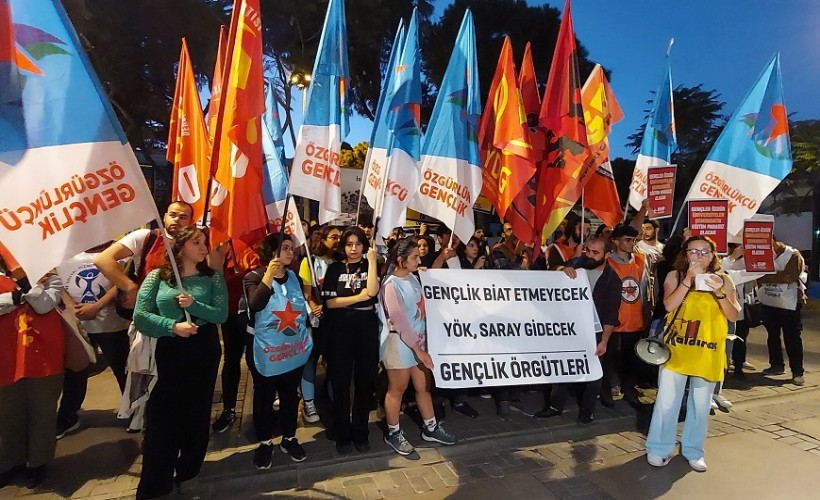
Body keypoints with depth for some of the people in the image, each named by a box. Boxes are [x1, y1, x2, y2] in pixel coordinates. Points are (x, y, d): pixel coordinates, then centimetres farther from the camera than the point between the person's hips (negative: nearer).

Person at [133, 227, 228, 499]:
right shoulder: (157, 277, -3)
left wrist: (194, 305, -21)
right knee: (163, 413, 3)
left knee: (197, 412, 11)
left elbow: (222, 314, -8)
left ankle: (187, 473, 33)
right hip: (169, 351, -1)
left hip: (204, 351, 1)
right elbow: (140, 316, -7)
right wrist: (172, 326, -18)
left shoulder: (213, 277, -1)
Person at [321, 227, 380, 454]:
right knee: (341, 383, 6)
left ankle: (360, 433, 24)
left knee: (364, 381, 9)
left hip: (367, 328, 1)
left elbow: (373, 291, -15)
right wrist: (359, 297, -11)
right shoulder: (335, 268, 4)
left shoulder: (369, 266, 6)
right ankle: (343, 435, 21)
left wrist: (372, 260, -17)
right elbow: (330, 302, -5)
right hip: (341, 329, 0)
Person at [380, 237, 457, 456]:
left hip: (417, 340, 7)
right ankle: (393, 433, 27)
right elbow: (399, 321, -21)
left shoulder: (413, 278, 4)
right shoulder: (391, 285, -19)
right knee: (397, 389, 8)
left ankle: (430, 428, 32)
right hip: (399, 344, -7)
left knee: (424, 386, 16)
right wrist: (418, 350, -20)